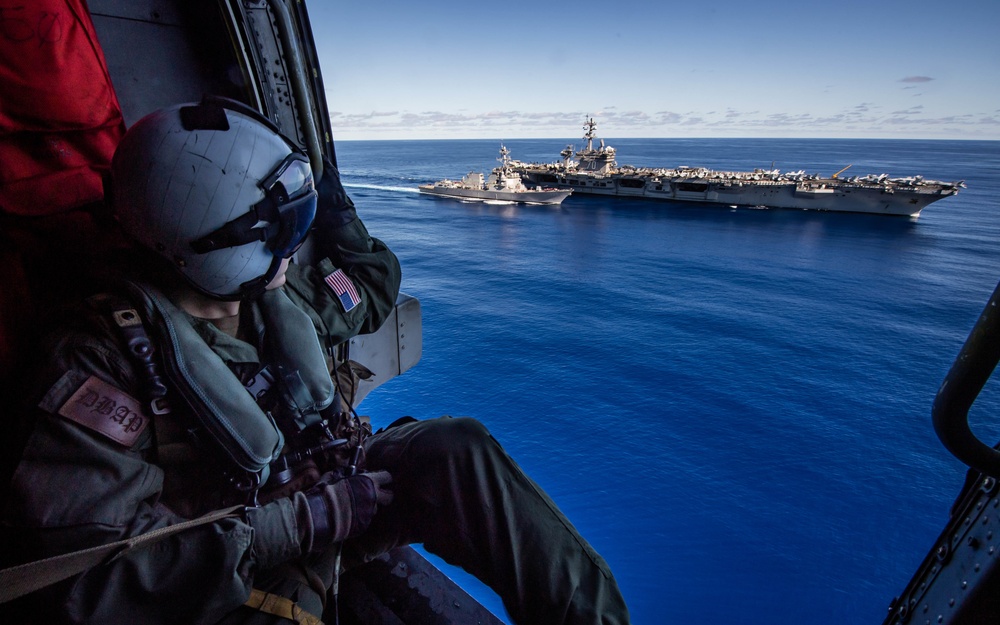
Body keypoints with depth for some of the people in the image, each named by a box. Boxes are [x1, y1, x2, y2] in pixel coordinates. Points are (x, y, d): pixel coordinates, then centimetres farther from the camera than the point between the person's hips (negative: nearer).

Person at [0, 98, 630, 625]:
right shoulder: (103, 357, -20)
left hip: (329, 488, 4)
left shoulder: (284, 292, -3)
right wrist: (304, 523, -27)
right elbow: (87, 574, -24)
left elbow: (376, 281, 17)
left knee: (457, 448, -23)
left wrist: (334, 204, 11)